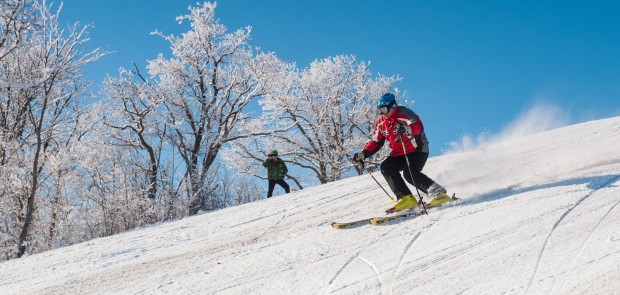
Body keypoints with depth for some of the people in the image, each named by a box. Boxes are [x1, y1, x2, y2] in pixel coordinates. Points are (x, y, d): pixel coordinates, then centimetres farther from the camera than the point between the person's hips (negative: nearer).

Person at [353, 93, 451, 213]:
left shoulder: (404, 114, -15)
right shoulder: (380, 123, 7)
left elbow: (418, 127, -31)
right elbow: (375, 142, 14)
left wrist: (406, 128, -53)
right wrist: (363, 154, -1)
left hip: (417, 150, -7)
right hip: (399, 153, 8)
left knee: (409, 173, -28)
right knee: (386, 167, -16)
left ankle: (438, 192, -22)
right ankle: (405, 198, -22)